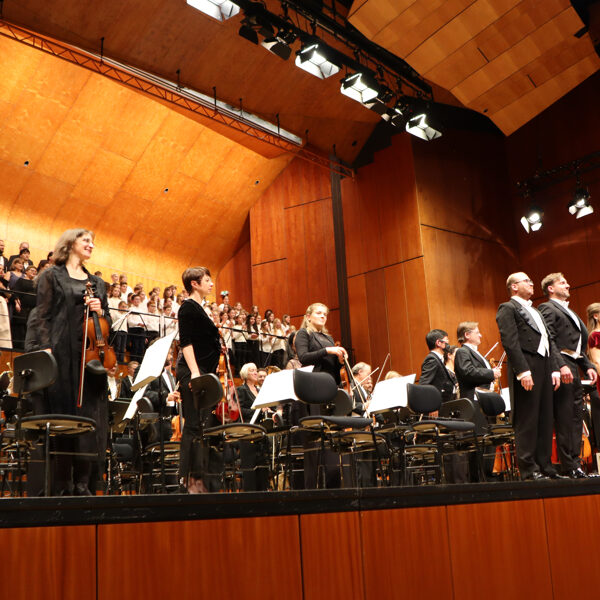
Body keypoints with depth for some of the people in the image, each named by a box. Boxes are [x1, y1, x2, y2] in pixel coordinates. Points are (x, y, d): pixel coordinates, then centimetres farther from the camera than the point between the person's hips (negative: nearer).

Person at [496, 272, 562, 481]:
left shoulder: (535, 311, 27)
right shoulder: (508, 309, -1)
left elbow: (549, 341, 23)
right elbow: (510, 342, -13)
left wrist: (555, 368, 10)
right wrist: (522, 370, -21)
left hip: (544, 367, 9)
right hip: (526, 369, -9)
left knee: (545, 419, 8)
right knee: (527, 420, -7)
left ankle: (545, 465, 13)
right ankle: (528, 468, -5)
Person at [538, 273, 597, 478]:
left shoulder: (569, 312, 27)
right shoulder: (547, 309, -3)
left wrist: (588, 366, 15)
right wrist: (560, 366, -24)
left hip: (574, 370, 9)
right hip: (561, 369, -9)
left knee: (576, 417, 8)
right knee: (564, 418, -8)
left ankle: (574, 463, 13)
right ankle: (569, 466, -6)